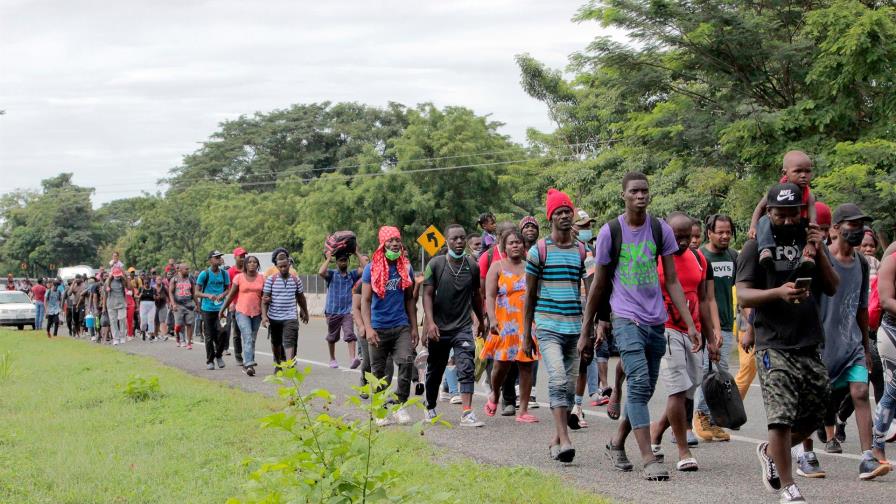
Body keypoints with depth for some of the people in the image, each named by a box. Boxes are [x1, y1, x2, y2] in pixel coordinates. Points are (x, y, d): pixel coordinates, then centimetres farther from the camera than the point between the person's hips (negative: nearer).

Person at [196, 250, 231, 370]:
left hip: (220, 308, 2)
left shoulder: (224, 274, 5)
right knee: (209, 336, 3)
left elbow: (227, 289, 16)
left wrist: (223, 294, -7)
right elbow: (197, 292, -2)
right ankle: (210, 360, 16)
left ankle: (219, 355, 11)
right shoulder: (204, 274, -4)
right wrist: (208, 295, -20)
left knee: (222, 332, -13)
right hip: (207, 309, -2)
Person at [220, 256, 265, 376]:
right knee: (247, 337, -17)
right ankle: (249, 364, -26)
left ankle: (247, 364, 20)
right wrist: (222, 309, 5)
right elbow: (231, 295, 5)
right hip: (242, 312, -3)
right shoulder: (239, 277, 0)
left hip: (256, 312, 3)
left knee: (252, 339, 9)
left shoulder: (261, 278, 6)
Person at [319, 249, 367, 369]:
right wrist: (328, 259, -9)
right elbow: (321, 272, -19)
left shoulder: (352, 274, 9)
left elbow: (365, 268, -2)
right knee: (332, 337, 14)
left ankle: (353, 358, -30)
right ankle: (332, 359, 32)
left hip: (347, 312, 0)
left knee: (350, 335, -18)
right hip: (332, 311, 0)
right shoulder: (332, 274, 1)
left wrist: (357, 254, -1)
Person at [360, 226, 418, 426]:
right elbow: (365, 299, -5)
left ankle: (400, 405, -5)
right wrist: (368, 328, -15)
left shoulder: (406, 268, 6)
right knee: (379, 372, 5)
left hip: (401, 326, 2)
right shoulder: (372, 268, -3)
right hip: (379, 327, -1)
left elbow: (409, 299, 12)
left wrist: (414, 327, 8)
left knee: (407, 362, -16)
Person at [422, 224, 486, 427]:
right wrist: (430, 322, -19)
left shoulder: (473, 266, 2)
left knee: (466, 368, -15)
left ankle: (467, 413, -20)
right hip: (439, 328, 0)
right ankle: (430, 408, 33)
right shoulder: (436, 264, -5)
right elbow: (428, 294, -7)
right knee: (435, 371, 13)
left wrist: (481, 321, 24)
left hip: (463, 327, 1)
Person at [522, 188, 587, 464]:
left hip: (575, 327, 4)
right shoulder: (538, 251, 2)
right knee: (558, 379, -20)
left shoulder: (583, 251, 11)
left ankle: (556, 440, 18)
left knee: (569, 386, 6)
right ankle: (564, 440, -25)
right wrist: (526, 335, 3)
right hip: (548, 327, -4)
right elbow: (530, 295, 5)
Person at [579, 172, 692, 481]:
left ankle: (617, 444, 32)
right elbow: (599, 284, 5)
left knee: (644, 390, 11)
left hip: (656, 321, 4)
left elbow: (672, 282, 6)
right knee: (639, 384, -17)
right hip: (626, 319, -4)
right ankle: (649, 460, -20)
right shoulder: (610, 232, -3)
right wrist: (586, 329, 8)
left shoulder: (661, 230, 4)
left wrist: (690, 324, -1)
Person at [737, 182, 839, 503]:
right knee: (781, 417, -13)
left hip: (810, 346, 5)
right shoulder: (756, 247, -1)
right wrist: (778, 292, -26)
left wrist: (819, 253, -6)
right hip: (774, 346, -5)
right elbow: (743, 295, -9)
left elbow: (832, 288, 9)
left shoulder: (810, 243, 12)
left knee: (812, 417, 12)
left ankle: (770, 452, 37)